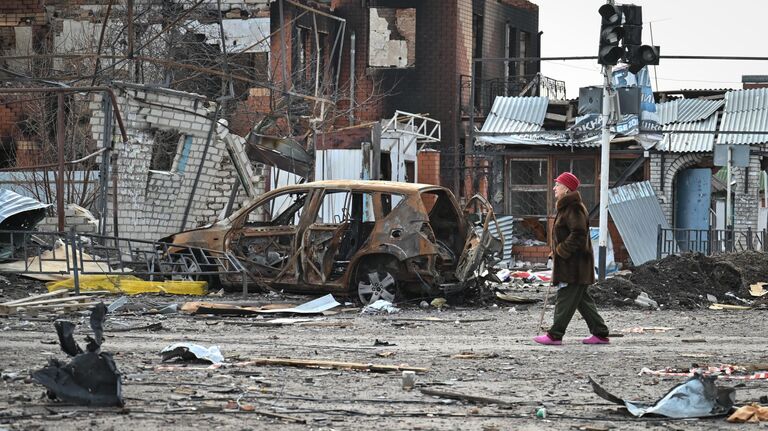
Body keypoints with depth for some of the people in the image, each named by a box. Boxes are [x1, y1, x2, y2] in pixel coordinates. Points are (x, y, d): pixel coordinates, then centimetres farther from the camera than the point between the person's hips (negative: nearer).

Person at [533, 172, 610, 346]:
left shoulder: (574, 208, -15)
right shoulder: (566, 207, 18)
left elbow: (578, 234, -24)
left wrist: (561, 250, -18)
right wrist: (557, 251, 15)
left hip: (574, 264, -11)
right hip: (569, 263, 11)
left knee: (565, 299, -7)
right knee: (582, 299, 12)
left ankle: (555, 335, -5)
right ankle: (600, 334, 14)